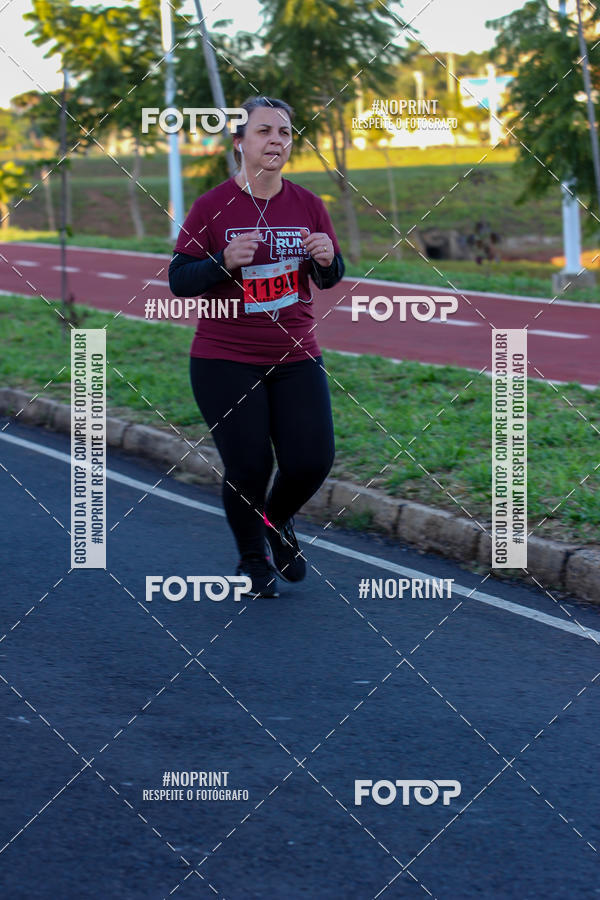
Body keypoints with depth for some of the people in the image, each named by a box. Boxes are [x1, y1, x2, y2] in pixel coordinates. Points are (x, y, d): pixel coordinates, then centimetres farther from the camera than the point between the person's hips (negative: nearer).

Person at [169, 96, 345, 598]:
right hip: (225, 362, -3)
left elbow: (329, 279, 12)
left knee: (312, 461, -7)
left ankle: (277, 522, 27)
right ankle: (252, 557, 22)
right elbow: (179, 281, -6)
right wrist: (224, 261, -23)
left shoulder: (307, 205, 4)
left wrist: (327, 259, -12)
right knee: (248, 467, -6)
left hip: (295, 359, 3)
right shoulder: (212, 207, -5)